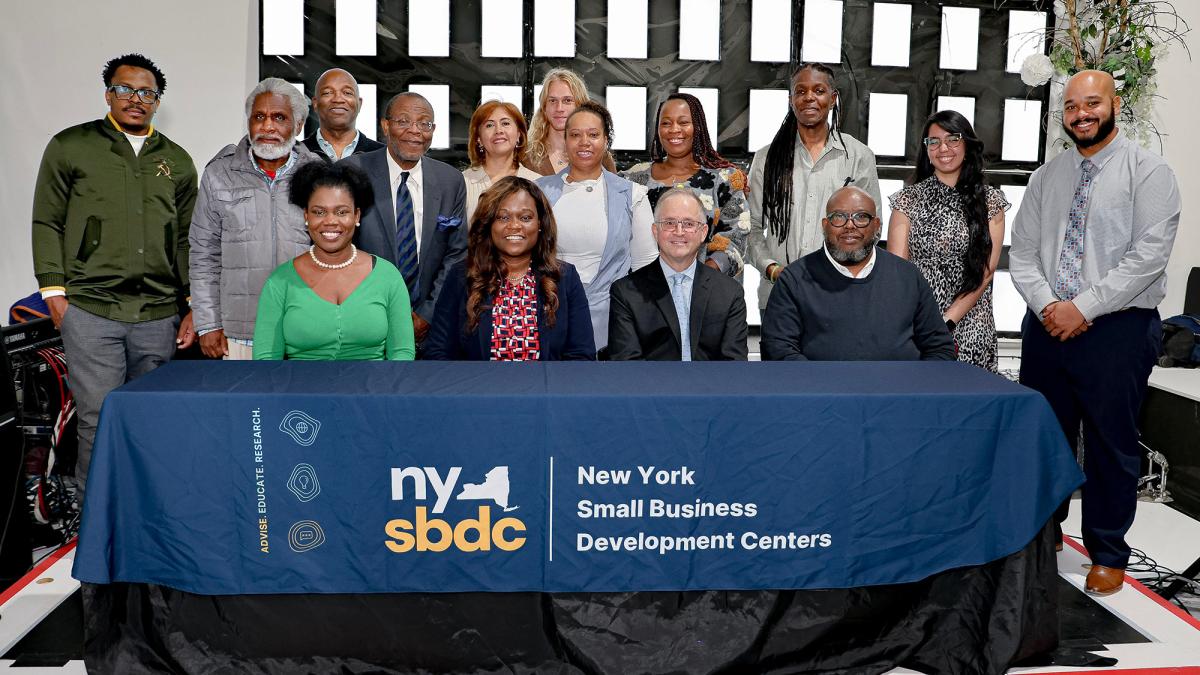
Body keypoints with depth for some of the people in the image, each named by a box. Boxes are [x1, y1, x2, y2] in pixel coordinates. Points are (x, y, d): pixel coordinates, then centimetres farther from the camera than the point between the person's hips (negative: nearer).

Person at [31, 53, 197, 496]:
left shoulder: (178, 161, 16)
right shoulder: (70, 147, 8)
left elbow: (187, 239, 15)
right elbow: (47, 222, 7)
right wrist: (54, 290, -3)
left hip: (159, 315, 3)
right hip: (90, 310, -2)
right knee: (99, 422, -5)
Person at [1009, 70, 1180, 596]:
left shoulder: (1148, 172, -3)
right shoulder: (1046, 177, 11)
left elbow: (1147, 256, -13)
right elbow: (1022, 253, 7)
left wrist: (1082, 308, -17)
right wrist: (1048, 306, -9)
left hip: (1117, 329, -4)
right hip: (1047, 327, 4)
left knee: (1111, 444, 5)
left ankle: (1107, 554, 20)